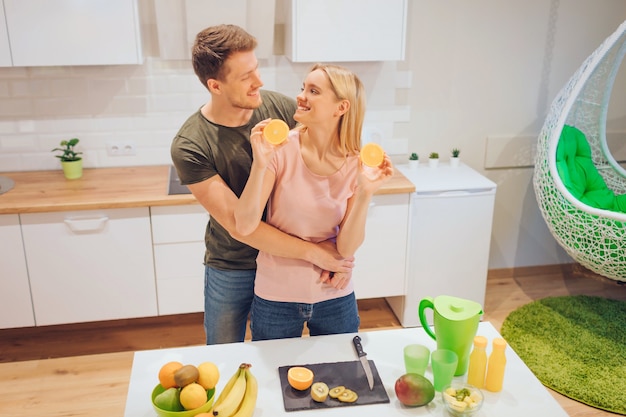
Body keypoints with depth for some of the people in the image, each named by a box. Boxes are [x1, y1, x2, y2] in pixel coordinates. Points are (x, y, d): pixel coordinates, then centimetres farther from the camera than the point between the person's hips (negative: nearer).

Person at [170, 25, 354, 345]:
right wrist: (313, 252, -23)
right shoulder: (189, 147, -22)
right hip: (231, 270, -2)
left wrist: (337, 249, -21)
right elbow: (237, 224, -23)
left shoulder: (282, 109, -14)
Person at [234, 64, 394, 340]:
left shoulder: (358, 164, -11)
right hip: (275, 297, -1)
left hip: (335, 297, 2)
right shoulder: (281, 149, -15)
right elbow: (245, 226, -21)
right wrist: (260, 164, -32)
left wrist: (365, 193, -26)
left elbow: (346, 248, -14)